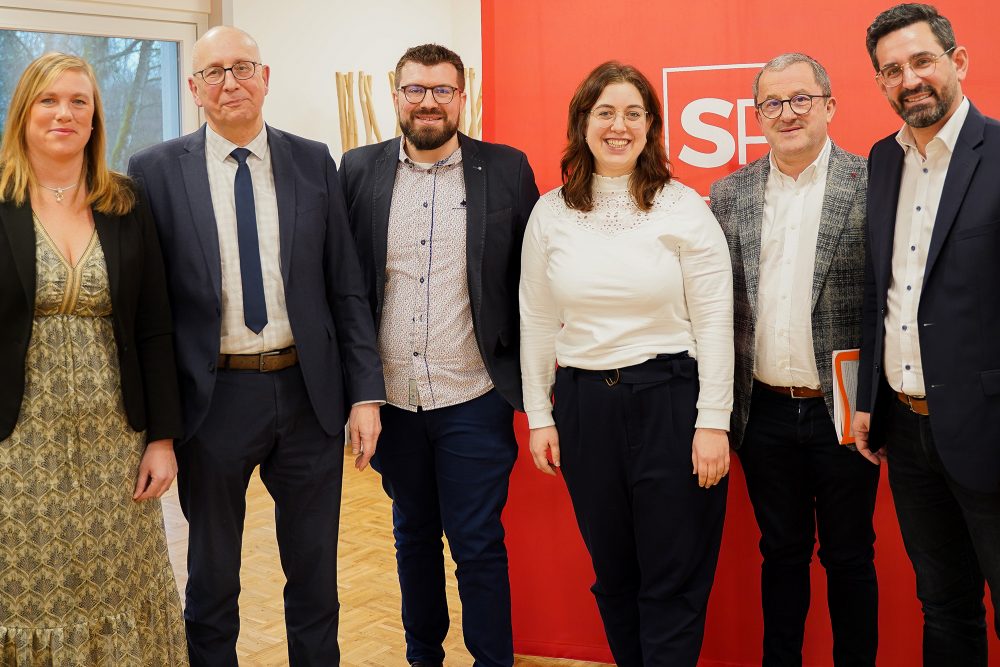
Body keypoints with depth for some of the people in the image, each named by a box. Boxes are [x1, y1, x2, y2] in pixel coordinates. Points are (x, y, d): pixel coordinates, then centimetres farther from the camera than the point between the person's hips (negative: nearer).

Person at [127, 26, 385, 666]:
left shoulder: (314, 163, 3)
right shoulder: (157, 171, -2)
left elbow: (347, 288, 3)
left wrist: (366, 392, -3)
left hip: (308, 392, 2)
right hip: (211, 398, -1)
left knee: (316, 570, 15)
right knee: (212, 573, 16)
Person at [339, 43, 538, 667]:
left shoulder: (507, 171, -2)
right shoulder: (359, 170, 2)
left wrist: (530, 375, -4)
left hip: (473, 399, -2)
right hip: (391, 398, 3)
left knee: (478, 545, 4)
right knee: (413, 535, 19)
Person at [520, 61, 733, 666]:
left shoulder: (684, 208, -4)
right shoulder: (550, 213, 4)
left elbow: (714, 322, -5)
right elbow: (537, 322, 8)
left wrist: (713, 422, -9)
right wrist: (539, 416, 7)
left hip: (670, 399, -3)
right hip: (584, 405, 3)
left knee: (673, 586, 6)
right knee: (613, 575, 16)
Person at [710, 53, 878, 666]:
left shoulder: (872, 184, -5)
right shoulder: (729, 194, 5)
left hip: (841, 412, -3)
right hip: (766, 411, 3)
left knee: (849, 557, 12)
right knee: (781, 553, 17)